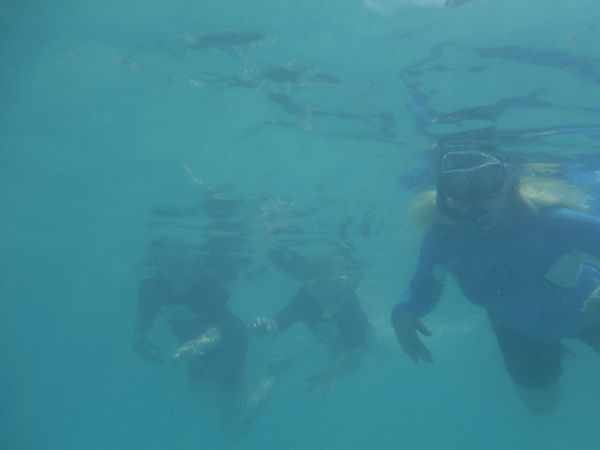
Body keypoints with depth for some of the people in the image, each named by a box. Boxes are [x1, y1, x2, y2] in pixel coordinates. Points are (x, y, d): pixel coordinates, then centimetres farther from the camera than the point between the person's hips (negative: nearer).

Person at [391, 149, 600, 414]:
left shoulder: (548, 220, -43)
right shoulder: (443, 236, -33)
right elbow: (422, 288, -18)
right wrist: (404, 313, -41)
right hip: (519, 328, 2)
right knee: (541, 403, 20)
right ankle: (552, 350, 50)